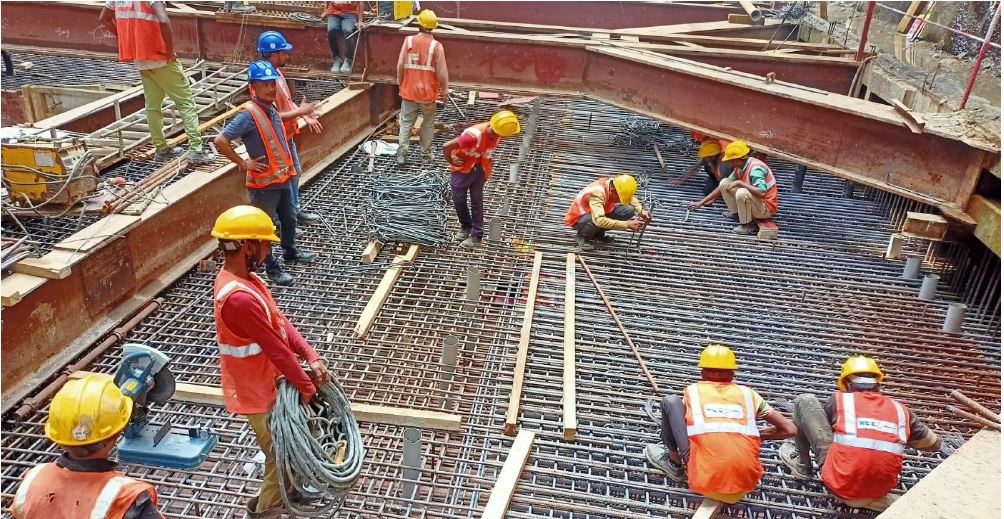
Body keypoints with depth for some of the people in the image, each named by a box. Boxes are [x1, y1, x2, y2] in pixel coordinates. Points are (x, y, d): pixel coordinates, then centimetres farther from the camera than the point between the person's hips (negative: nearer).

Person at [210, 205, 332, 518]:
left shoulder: (243, 278, -1)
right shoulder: (238, 297, -34)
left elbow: (280, 320, 1)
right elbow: (276, 349, -28)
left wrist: (311, 357, -8)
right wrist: (307, 388, -17)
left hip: (270, 382, 9)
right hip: (259, 394, -9)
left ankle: (276, 491, 49)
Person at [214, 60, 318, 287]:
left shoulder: (271, 108, 3)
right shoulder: (248, 114, -23)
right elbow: (220, 141, -27)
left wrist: (298, 112, 23)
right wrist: (244, 163, -21)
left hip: (282, 177, 9)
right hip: (263, 182, -9)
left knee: (289, 219, 25)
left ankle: (290, 252, 47)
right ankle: (272, 268, 21)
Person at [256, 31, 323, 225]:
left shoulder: (276, 72, 4)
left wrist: (306, 116, 6)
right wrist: (300, 111, -24)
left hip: (287, 135, 10)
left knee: (295, 173, 21)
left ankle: (296, 210, 37)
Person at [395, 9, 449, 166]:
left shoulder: (408, 41, -5)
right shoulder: (437, 46, -11)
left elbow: (400, 66, -2)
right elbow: (442, 73, -10)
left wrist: (401, 84, 13)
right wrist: (445, 91, 4)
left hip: (409, 91, 1)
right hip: (428, 92, -1)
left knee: (406, 122, 10)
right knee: (428, 124, 14)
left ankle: (402, 153, 2)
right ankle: (426, 154, 18)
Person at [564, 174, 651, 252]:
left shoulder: (616, 185, -15)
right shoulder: (597, 193, -36)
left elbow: (631, 198, 7)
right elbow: (599, 220, -49)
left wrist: (641, 211, -12)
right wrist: (626, 224, -47)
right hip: (578, 218, -7)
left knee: (629, 211, -10)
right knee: (597, 222, -41)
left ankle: (598, 233, 4)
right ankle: (581, 236, -8)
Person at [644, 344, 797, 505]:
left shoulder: (692, 390, 12)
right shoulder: (748, 394, 14)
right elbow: (790, 429, 16)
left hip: (705, 484, -3)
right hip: (745, 486, 3)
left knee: (670, 400, 13)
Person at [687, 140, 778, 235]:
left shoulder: (755, 169, -26)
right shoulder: (740, 167, 0)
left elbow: (762, 192, -38)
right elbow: (724, 186, 8)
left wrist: (740, 183, -29)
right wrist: (701, 202, 8)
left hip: (766, 208, -8)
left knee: (741, 193, -37)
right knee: (724, 182, -1)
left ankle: (748, 225, -16)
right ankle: (736, 213, 10)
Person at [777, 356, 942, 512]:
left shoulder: (838, 400, 1)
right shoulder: (899, 410, 7)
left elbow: (820, 422, 21)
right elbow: (934, 444, 22)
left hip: (840, 484, -4)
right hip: (879, 489, 4)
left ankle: (800, 463, 19)